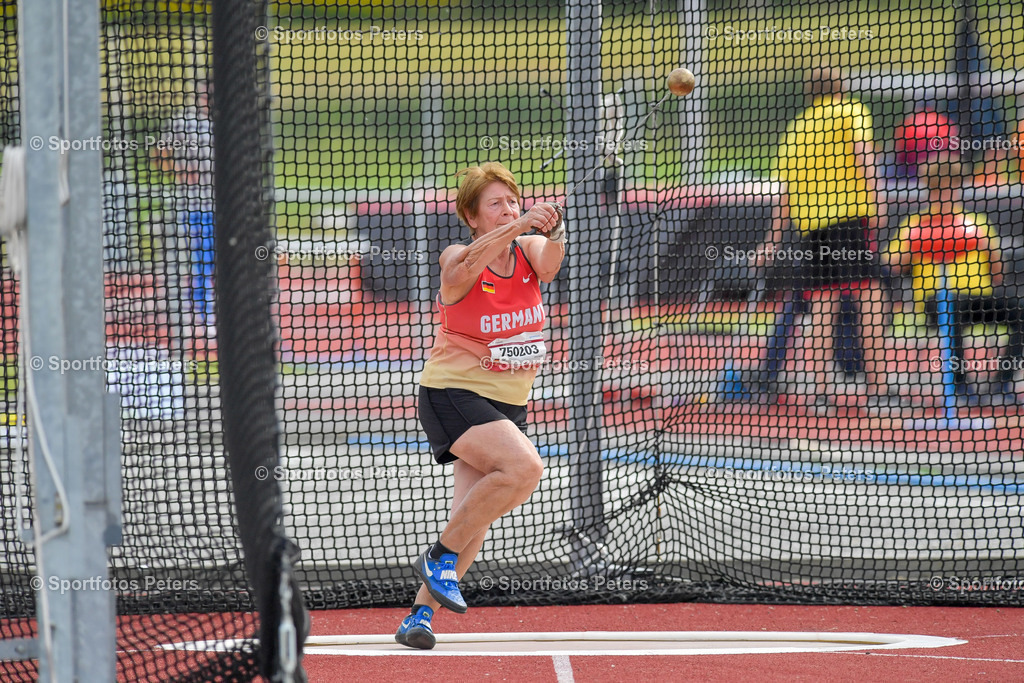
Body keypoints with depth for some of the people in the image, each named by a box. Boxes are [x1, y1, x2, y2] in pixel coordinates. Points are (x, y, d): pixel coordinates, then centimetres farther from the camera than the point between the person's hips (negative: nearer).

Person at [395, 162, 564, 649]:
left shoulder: (529, 249, 3)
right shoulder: (458, 259, -10)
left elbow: (547, 266, -21)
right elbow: (467, 266, -35)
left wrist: (553, 234, -43)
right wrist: (518, 226, -49)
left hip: (508, 403, 6)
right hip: (453, 391, -6)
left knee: (475, 514, -4)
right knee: (523, 466, -27)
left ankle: (422, 610, 2)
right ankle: (440, 557, -13)